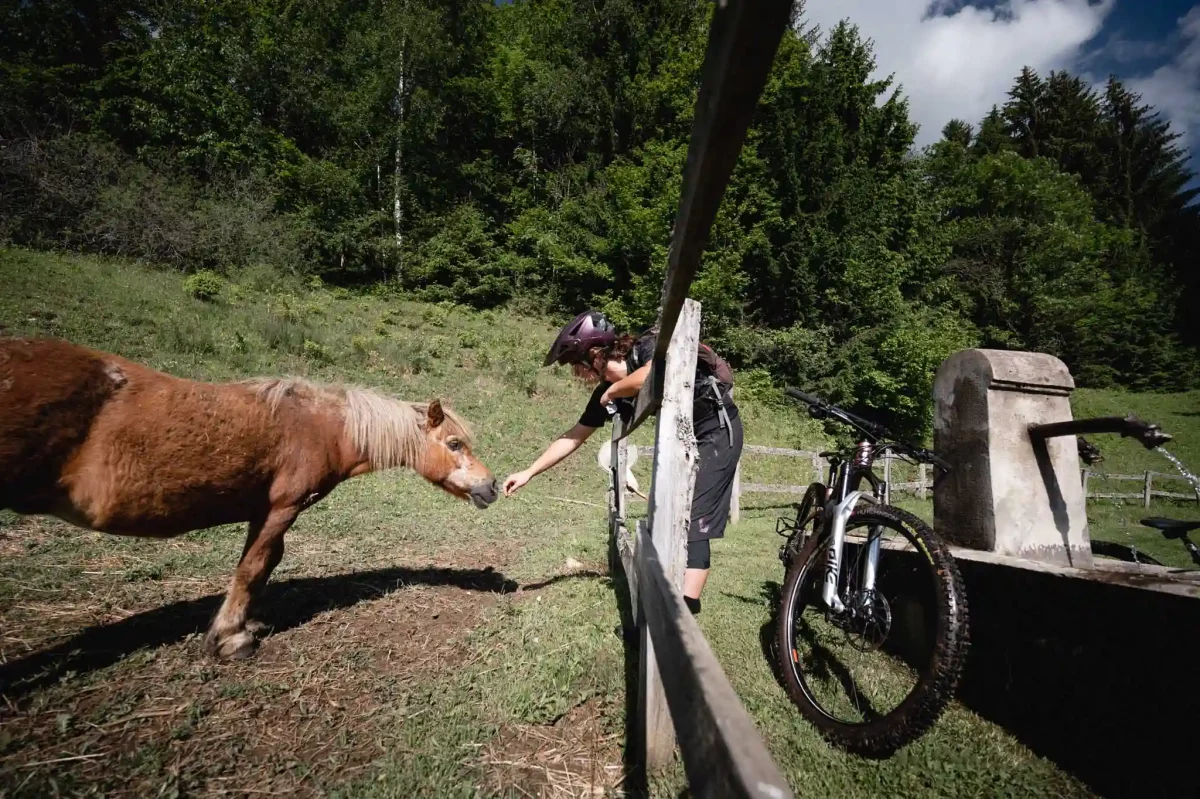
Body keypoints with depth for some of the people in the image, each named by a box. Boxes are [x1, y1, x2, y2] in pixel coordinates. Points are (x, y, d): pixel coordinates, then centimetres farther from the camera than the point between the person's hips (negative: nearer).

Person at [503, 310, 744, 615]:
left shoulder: (649, 347, -24)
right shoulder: (607, 392, -4)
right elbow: (573, 437, 3)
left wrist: (613, 390, -29)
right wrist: (528, 472, 4)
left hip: (718, 432, -8)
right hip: (684, 438, 8)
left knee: (693, 522, -15)